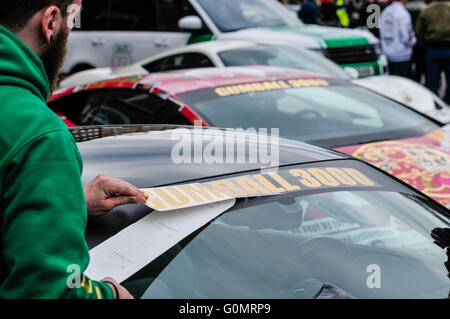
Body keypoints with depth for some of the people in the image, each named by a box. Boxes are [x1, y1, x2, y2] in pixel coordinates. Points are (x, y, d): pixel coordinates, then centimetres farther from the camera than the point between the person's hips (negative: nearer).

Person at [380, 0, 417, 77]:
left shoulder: (385, 11, 6)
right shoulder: (403, 14, -17)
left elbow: (382, 32, 12)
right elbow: (407, 37, -18)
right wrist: (414, 41, 2)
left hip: (387, 53, 8)